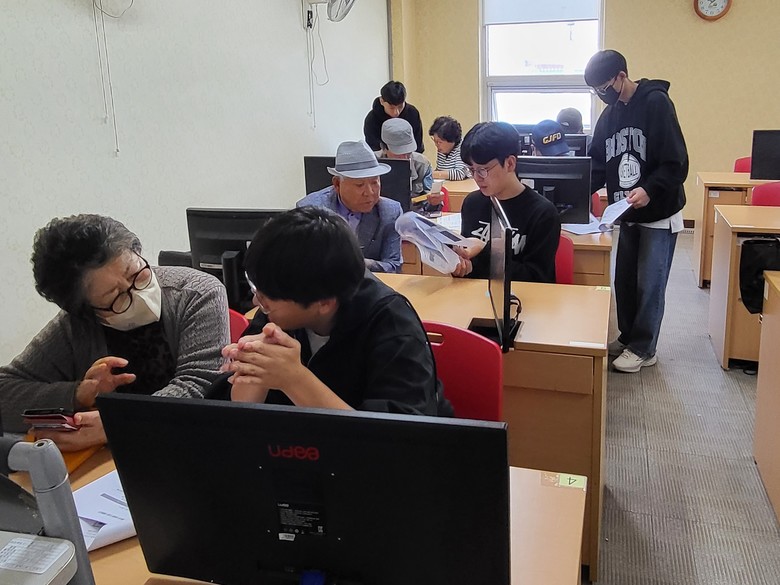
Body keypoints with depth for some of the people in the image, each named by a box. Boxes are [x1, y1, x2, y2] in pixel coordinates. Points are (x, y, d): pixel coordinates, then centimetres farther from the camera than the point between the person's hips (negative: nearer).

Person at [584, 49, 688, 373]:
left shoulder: (656, 103, -15)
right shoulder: (608, 116, 6)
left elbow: (676, 162, -19)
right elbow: (598, 165, 8)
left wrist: (649, 190, -32)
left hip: (659, 215, -7)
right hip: (628, 216, 7)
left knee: (649, 285, 1)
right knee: (624, 281, 13)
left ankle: (643, 349, 13)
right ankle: (628, 337, 28)